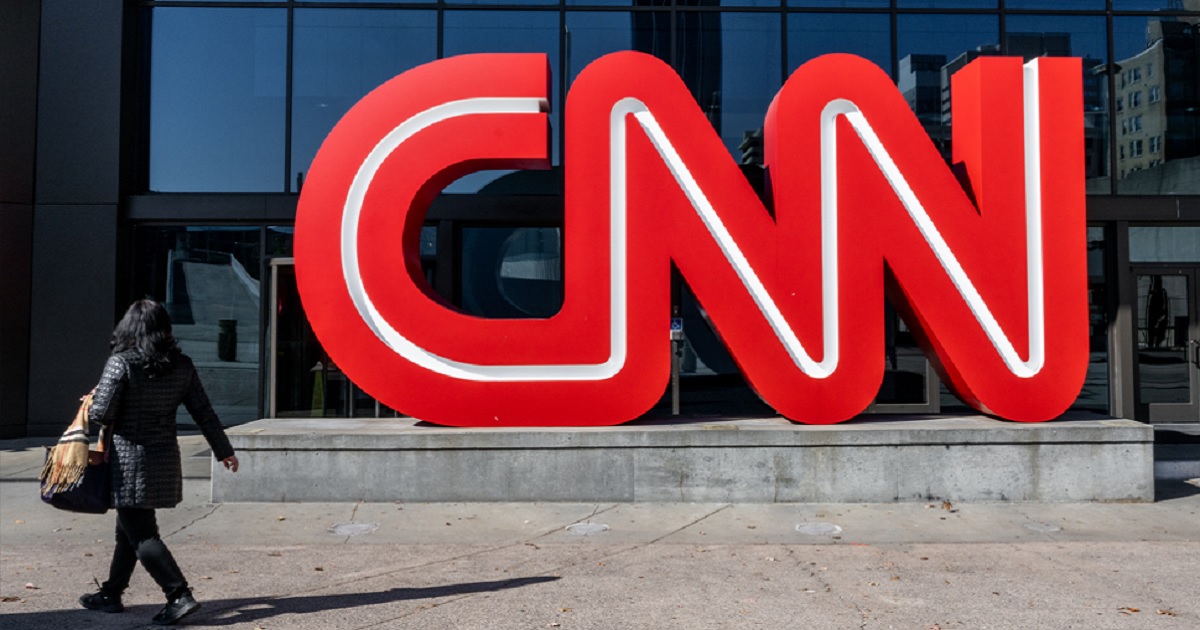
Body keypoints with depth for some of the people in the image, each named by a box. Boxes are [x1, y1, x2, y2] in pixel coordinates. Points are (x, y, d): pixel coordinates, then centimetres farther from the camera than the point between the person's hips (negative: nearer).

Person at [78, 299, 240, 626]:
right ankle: (111, 594, 31)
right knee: (129, 528, 20)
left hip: (130, 459, -6)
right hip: (165, 458, 6)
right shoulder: (182, 366, 2)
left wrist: (91, 406, 9)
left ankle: (180, 595, -9)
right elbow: (204, 412, 4)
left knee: (141, 534, -2)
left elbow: (101, 413, -15)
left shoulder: (121, 363, -13)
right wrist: (224, 450, 12)